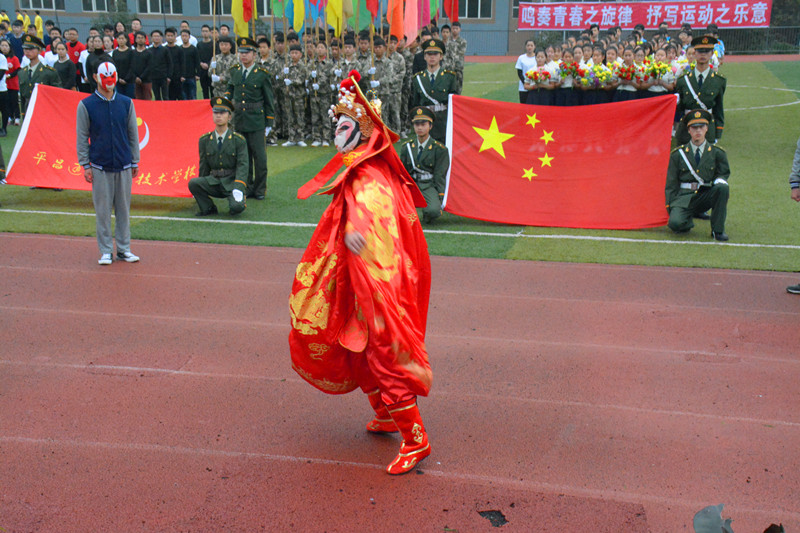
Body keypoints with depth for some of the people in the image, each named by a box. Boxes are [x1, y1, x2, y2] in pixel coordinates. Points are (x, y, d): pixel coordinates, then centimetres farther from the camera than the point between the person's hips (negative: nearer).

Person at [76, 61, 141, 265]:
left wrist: (135, 162, 8)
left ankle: (124, 249, 15)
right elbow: (82, 138, 1)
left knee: (124, 208, 6)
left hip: (124, 165, 2)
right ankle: (106, 251, 10)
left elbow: (133, 134, 11)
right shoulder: (86, 105, 0)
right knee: (102, 210, 2)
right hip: (100, 166, -2)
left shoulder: (126, 103, 7)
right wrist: (85, 166, -3)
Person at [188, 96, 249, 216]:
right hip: (213, 182, 3)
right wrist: (201, 188, 13)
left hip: (232, 181, -3)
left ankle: (237, 201, 10)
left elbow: (242, 165, -10)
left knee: (236, 207, -29)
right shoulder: (204, 140, 7)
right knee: (193, 183, -24)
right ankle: (209, 208, 0)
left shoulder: (239, 140, -2)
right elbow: (203, 166, 13)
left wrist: (238, 188, -23)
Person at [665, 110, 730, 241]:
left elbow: (724, 173, 13)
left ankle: (718, 229, -15)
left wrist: (719, 182, -12)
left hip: (706, 196, 1)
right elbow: (671, 184, 6)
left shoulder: (717, 153, 6)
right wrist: (670, 208, -3)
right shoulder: (678, 154, 4)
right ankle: (688, 222, 11)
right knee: (675, 223, -29)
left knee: (722, 187, -30)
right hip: (684, 198, -1)